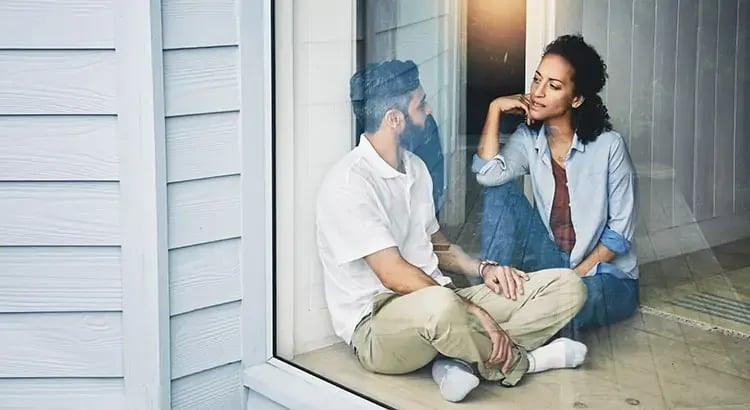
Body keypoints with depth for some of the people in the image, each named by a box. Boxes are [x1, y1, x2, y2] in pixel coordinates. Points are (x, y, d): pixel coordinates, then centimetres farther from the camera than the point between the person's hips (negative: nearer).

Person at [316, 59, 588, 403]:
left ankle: (467, 360, -20)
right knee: (440, 306, -44)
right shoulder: (348, 183, -14)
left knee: (566, 286, -4)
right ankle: (519, 362, -14)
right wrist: (474, 312, -23)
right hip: (378, 328, -8)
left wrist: (481, 269, 5)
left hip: (442, 300, 9)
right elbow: (394, 275, -20)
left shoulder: (415, 167, 15)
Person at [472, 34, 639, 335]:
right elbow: (488, 174, -22)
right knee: (501, 192, -16)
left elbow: (620, 230, -10)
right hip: (554, 262, 5)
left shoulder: (608, 146, -12)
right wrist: (495, 108, -16)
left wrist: (578, 274, -18)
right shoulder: (529, 139, -1)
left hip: (606, 273, -5)